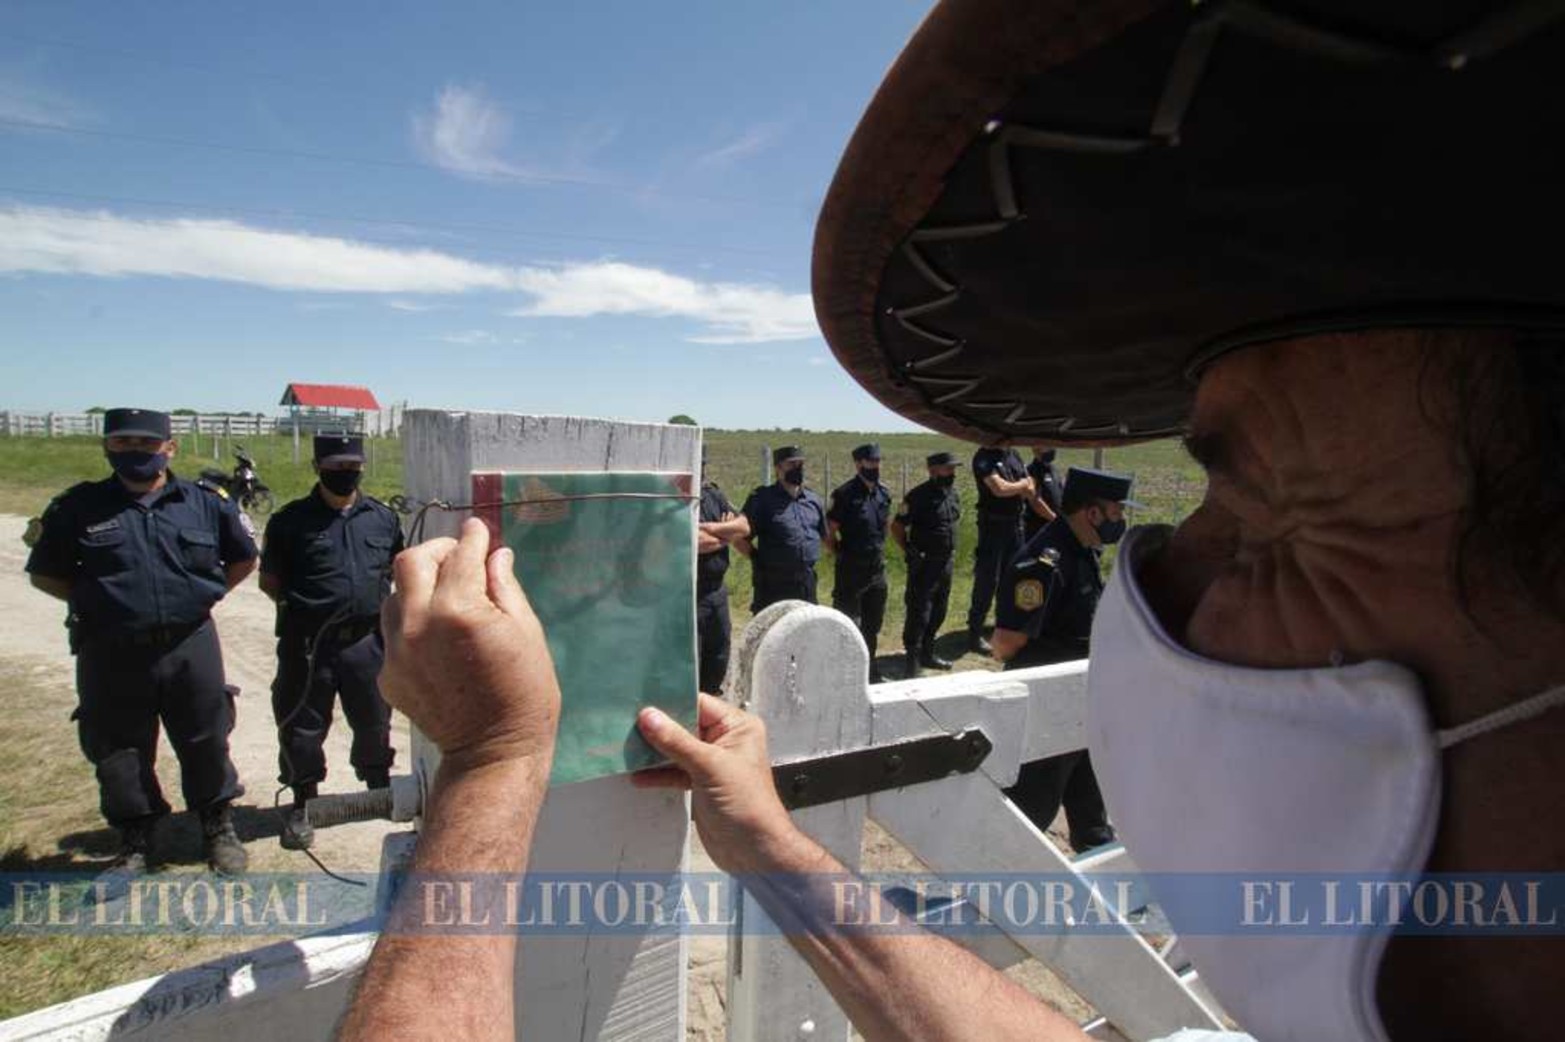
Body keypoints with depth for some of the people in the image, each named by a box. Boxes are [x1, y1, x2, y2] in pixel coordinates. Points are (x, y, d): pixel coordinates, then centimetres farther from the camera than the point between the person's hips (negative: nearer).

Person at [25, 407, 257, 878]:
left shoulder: (206, 501, 1)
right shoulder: (78, 508, 0)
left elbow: (243, 560, 13)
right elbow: (45, 574, 9)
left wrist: (199, 595, 5)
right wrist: (99, 602, 0)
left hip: (191, 647, 0)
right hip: (111, 654, 0)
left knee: (207, 743, 10)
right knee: (119, 754, 11)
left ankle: (218, 829, 29)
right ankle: (135, 844, 30)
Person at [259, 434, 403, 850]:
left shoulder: (383, 517, 6)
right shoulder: (291, 520, -2)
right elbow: (269, 580, 4)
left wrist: (385, 606, 5)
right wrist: (301, 606, -6)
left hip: (367, 640, 2)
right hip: (308, 643, -2)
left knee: (374, 721, 16)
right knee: (302, 727, 9)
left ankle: (380, 787, 38)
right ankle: (302, 804, 28)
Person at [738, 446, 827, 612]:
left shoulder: (814, 500, 9)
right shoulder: (762, 499, -7)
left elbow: (825, 535, 21)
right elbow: (740, 538, -6)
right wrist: (760, 560, -7)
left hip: (807, 584, 5)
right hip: (774, 584, -5)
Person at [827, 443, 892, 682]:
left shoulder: (884, 493, 6)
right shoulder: (845, 494, -14)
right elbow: (829, 532, -12)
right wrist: (842, 554, -6)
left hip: (877, 571, 7)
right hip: (851, 572, -6)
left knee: (872, 625, 17)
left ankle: (870, 672, 32)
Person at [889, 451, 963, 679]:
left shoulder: (953, 493, 8)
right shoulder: (919, 496, -14)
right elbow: (897, 527, -10)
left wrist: (951, 550, 16)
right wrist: (909, 551, -14)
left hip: (946, 562, 7)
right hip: (924, 564, -7)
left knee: (938, 612, 16)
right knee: (919, 613, -4)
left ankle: (927, 653, 29)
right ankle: (913, 659, 4)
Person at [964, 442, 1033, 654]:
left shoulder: (1014, 455, 10)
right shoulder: (984, 458, -12)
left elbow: (1030, 490, 8)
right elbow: (999, 488, -22)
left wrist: (1013, 488, -11)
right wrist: (1022, 485, -6)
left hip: (1015, 524, 7)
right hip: (993, 525, -7)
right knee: (987, 581, -4)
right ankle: (975, 634, 4)